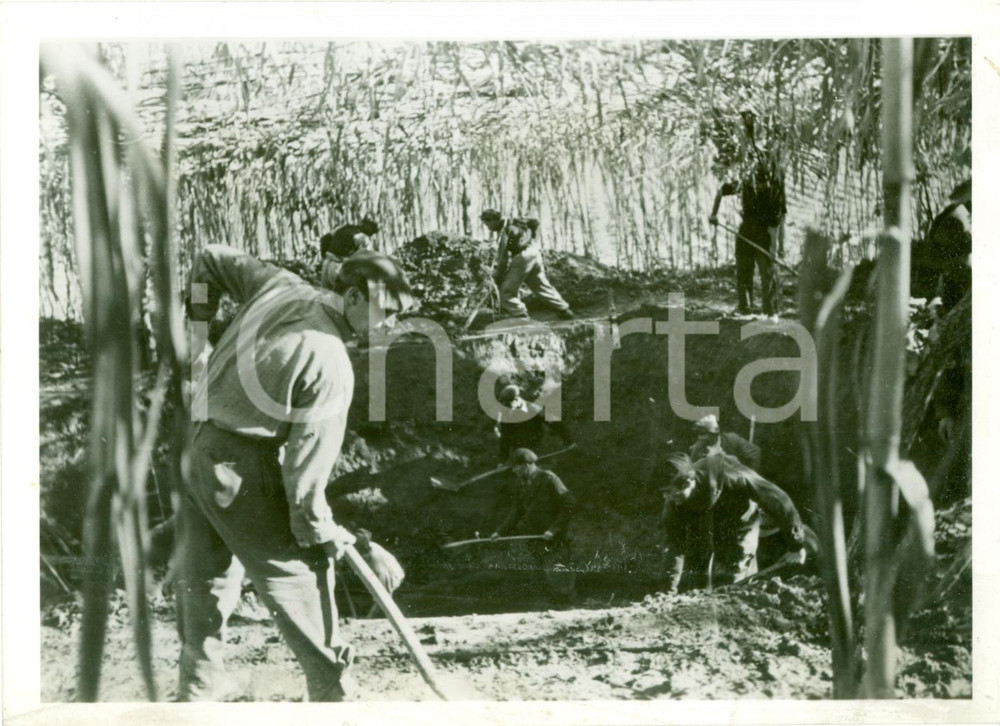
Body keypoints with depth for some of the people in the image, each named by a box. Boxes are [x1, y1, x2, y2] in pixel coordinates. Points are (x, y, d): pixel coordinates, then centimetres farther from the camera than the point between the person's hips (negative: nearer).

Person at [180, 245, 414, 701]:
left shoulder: (279, 286, 2)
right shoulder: (331, 365, -18)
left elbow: (213, 259, 16)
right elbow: (308, 457, -16)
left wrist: (199, 322, 25)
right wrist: (318, 529, -5)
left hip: (195, 447, 8)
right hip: (243, 473, -8)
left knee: (204, 578, 18)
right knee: (300, 574, 7)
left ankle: (198, 690, 31)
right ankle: (331, 690, 18)